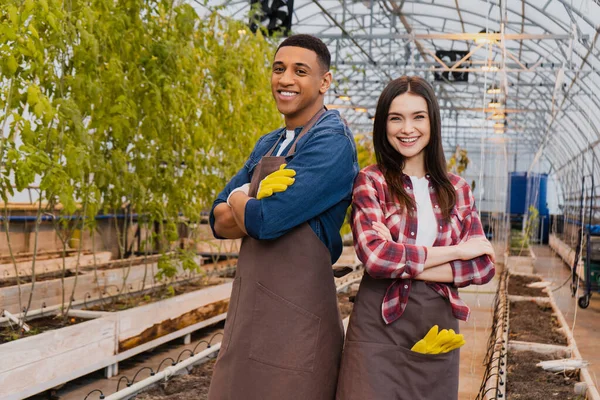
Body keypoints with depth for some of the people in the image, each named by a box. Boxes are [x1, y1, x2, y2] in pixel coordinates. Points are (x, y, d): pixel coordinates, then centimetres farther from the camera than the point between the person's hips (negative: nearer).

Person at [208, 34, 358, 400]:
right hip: (248, 309, 8)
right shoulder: (267, 145, 14)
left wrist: (239, 199, 0)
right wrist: (257, 204, -11)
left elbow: (265, 220, -21)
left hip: (295, 315, -8)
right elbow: (220, 221, 9)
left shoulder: (332, 142, -13)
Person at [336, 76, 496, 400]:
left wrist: (405, 265, -13)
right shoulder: (370, 182, -3)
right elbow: (374, 257, -19)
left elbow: (483, 266, 0)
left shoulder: (457, 189, 7)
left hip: (438, 327, 4)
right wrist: (456, 251, -10)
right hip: (379, 328, -3)